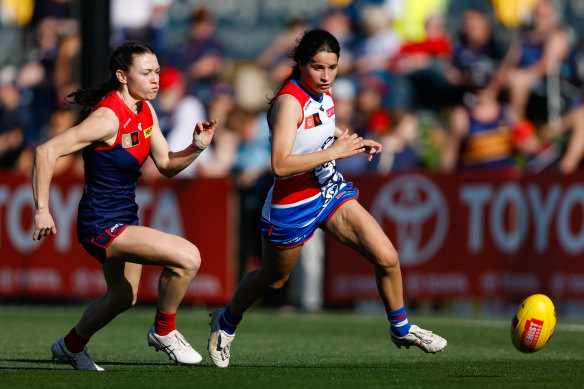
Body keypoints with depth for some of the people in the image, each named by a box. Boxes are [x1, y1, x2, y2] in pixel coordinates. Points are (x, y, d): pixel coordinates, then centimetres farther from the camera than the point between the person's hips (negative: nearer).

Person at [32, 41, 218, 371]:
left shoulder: (145, 112, 4)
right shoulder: (109, 117, -23)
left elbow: (167, 165, 11)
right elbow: (47, 151, -25)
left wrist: (197, 147, -8)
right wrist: (42, 211, -25)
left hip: (125, 219, 10)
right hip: (101, 224, -10)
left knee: (123, 297, 27)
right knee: (188, 257, -22)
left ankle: (72, 346, 50)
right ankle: (163, 331, 0)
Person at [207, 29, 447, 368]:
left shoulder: (322, 90, -2)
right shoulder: (289, 102, -27)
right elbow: (280, 165, -36)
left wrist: (355, 142, 5)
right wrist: (334, 151, -34)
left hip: (332, 191, 6)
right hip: (293, 204, -6)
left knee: (387, 257, -4)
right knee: (273, 279, 16)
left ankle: (401, 328, 18)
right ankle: (226, 322, 45)